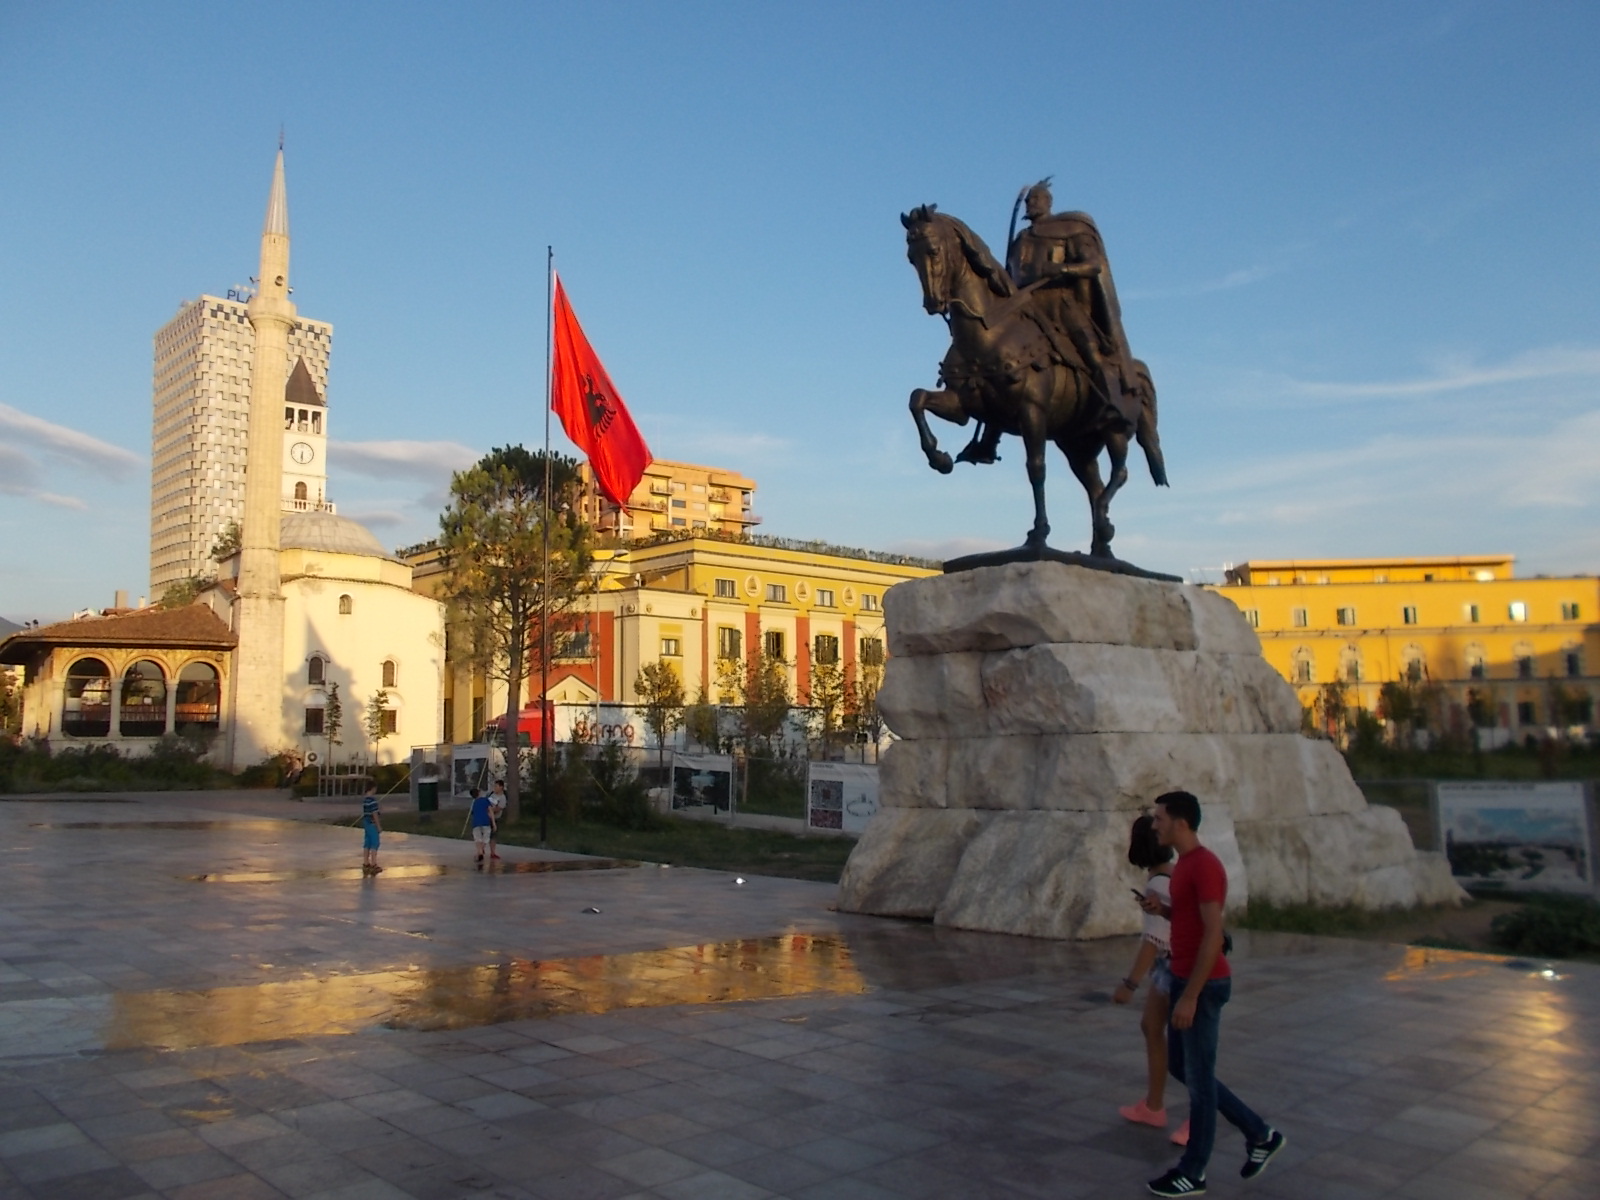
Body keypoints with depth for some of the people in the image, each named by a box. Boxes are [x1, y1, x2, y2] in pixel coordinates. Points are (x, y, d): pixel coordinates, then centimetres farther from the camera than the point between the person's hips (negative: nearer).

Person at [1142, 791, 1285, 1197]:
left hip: (1203, 985, -10)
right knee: (1180, 1067, 17)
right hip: (1185, 979, 10)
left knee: (1198, 1076, 3)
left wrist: (1190, 996, -23)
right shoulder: (1185, 864, 11)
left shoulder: (1205, 866, -20)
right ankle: (1259, 1134, 27)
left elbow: (1213, 935, -23)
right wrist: (1162, 909, 2)